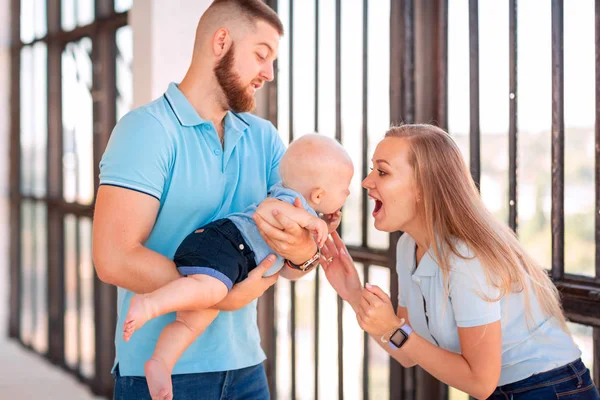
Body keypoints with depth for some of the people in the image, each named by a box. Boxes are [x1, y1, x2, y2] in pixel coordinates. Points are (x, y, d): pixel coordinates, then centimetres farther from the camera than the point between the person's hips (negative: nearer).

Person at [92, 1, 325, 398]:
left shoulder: (264, 138, 7)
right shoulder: (148, 128, -11)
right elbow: (114, 258, -21)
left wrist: (302, 253, -20)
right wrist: (224, 297, -21)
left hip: (245, 366, 6)